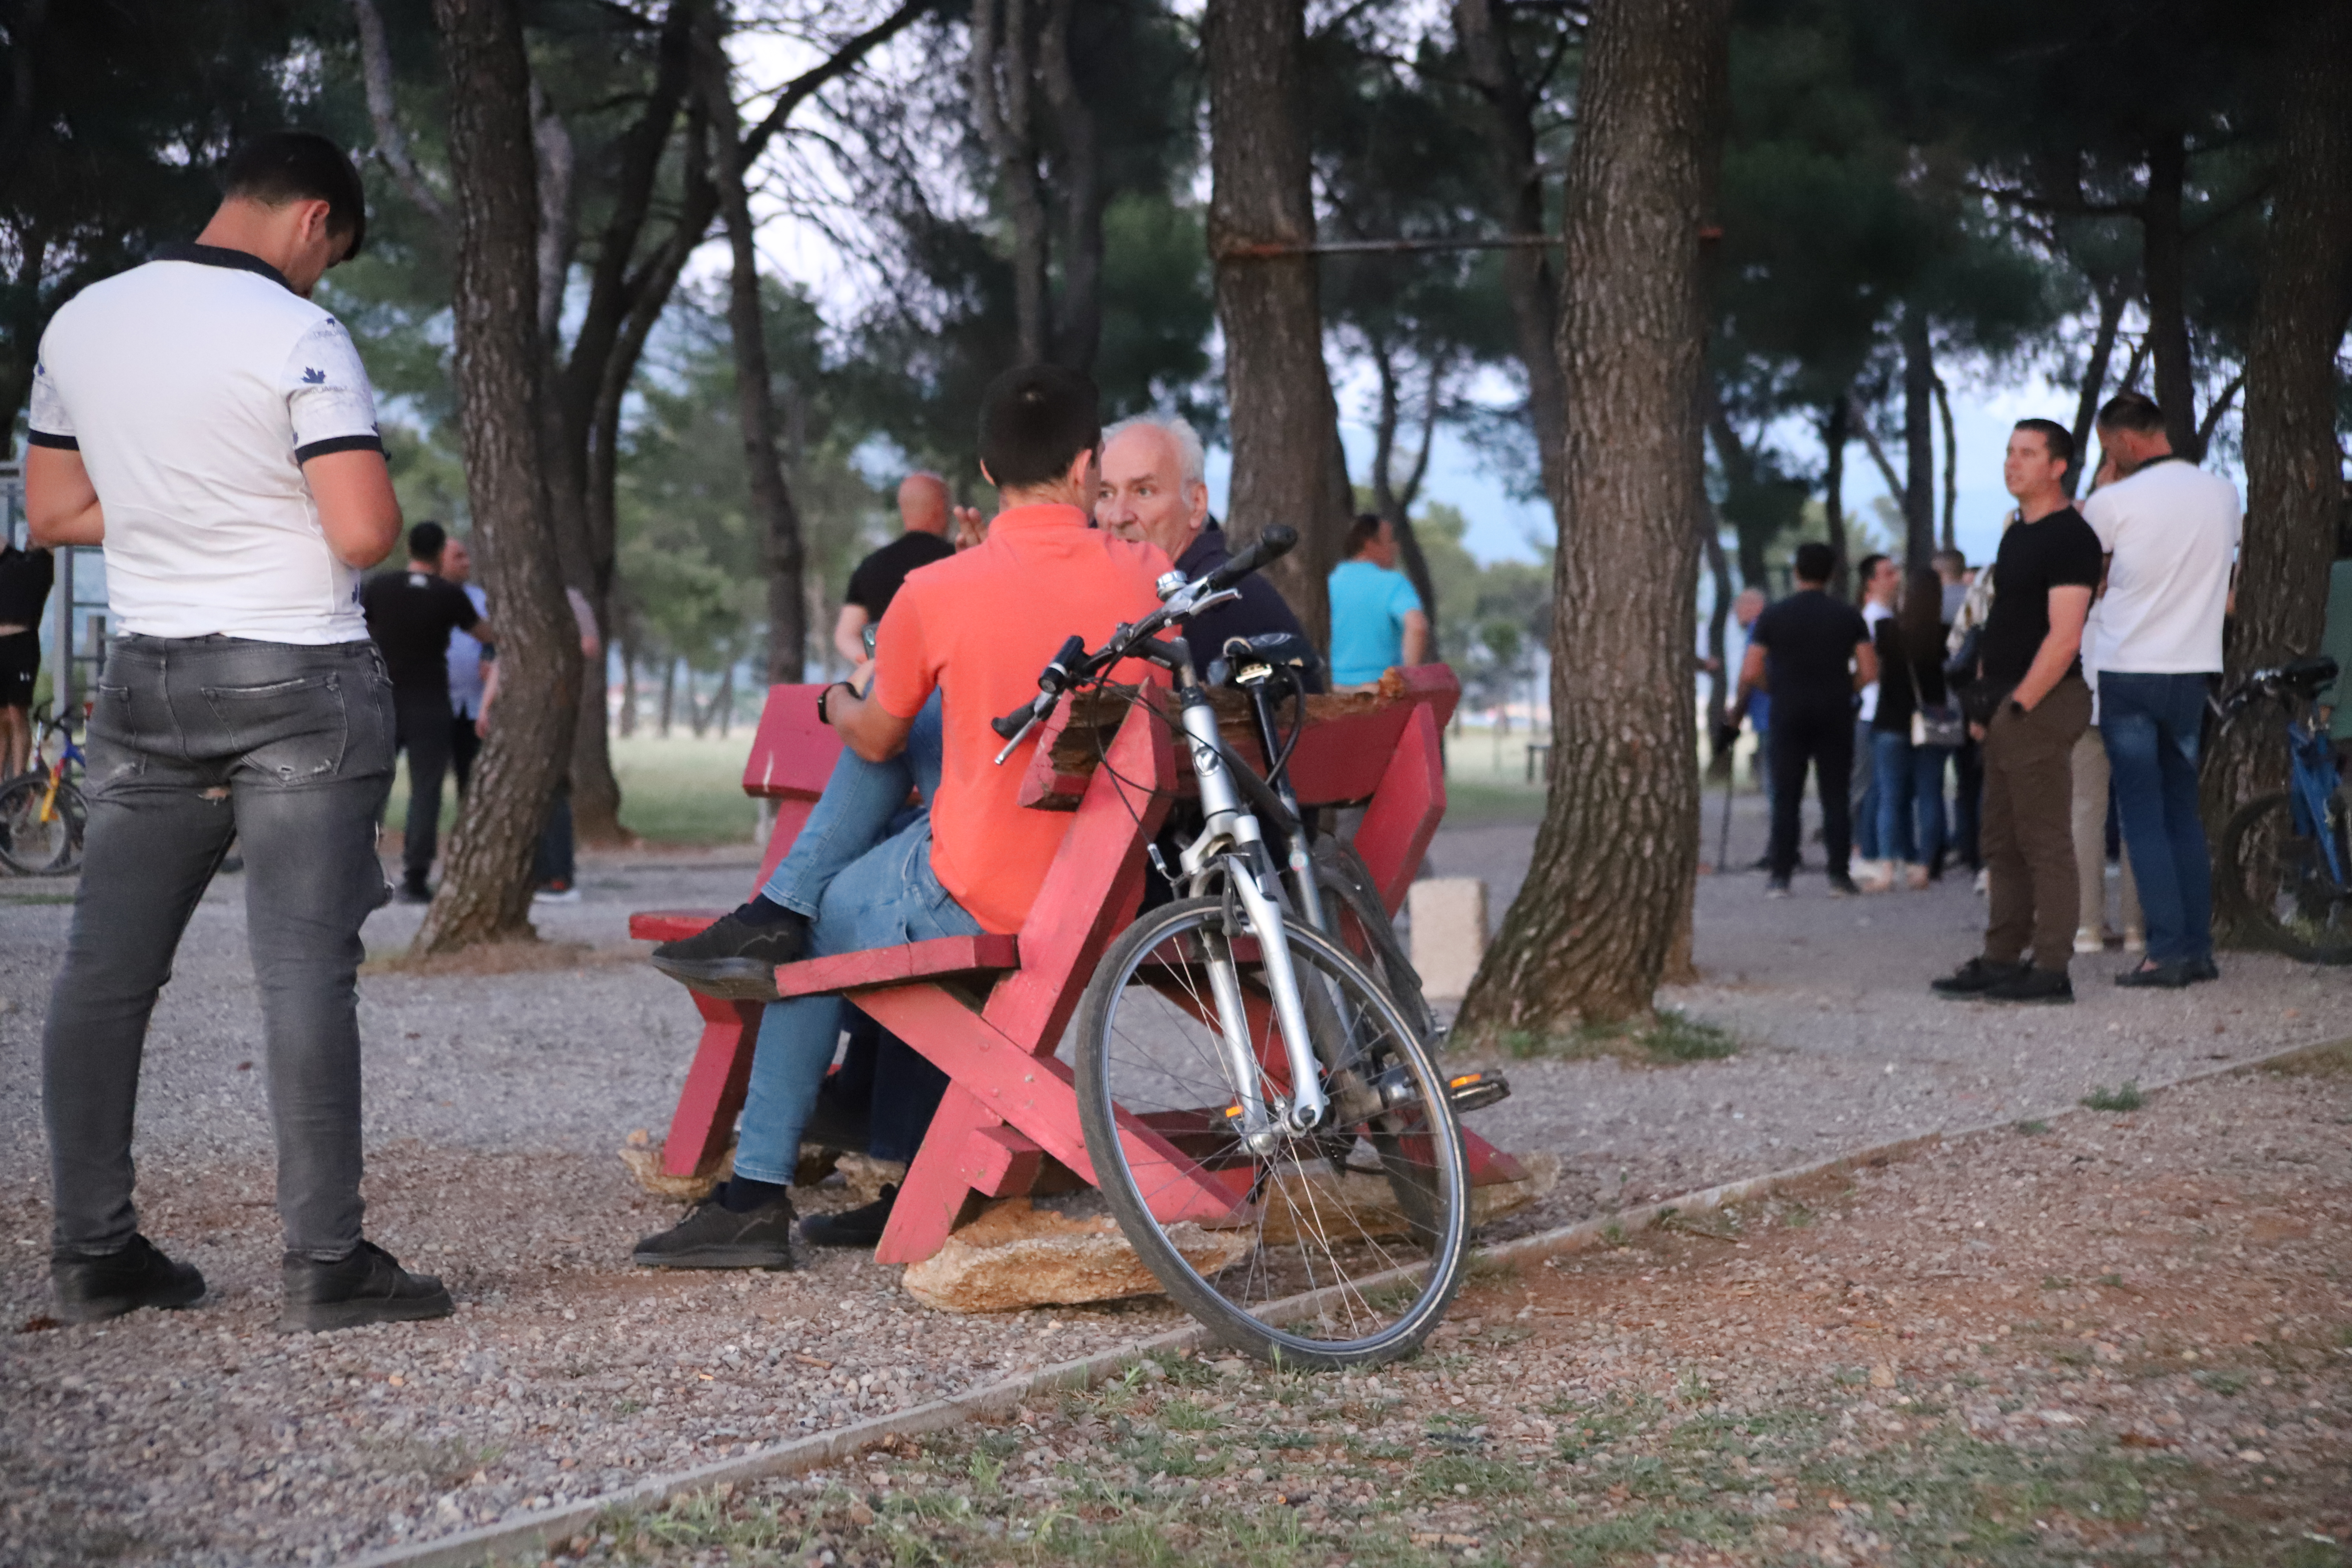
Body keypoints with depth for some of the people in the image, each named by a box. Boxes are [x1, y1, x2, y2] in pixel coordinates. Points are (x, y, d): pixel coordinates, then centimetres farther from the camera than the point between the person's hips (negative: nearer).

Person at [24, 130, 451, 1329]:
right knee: (305, 969, -5)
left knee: (106, 968, 9)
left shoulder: (79, 324, 7)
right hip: (301, 686, -5)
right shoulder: (297, 336, -13)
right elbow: (366, 531, -19)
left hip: (146, 679, 6)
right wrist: (286, 516, 3)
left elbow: (53, 513, 14)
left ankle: (92, 1253, 14)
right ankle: (325, 1262, -3)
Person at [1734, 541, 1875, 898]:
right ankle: (1838, 877, 2)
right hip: (1836, 715, 1)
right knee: (1836, 797, 5)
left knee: (1786, 798, 3)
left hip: (1789, 712, -1)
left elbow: (1750, 673, -6)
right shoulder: (1849, 617, 1)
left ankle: (1780, 878, 0)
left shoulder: (1773, 617, -2)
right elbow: (1869, 671, -2)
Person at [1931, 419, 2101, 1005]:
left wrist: (2019, 704, -18)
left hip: (2041, 708, -10)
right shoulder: (2017, 534, 18)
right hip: (2008, 709, 10)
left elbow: (2064, 638, -18)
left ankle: (2050, 969, -5)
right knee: (2003, 842, 12)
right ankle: (2001, 961, 18)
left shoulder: (2069, 537, -11)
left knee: (2045, 841, -7)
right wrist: (1984, 702, 16)